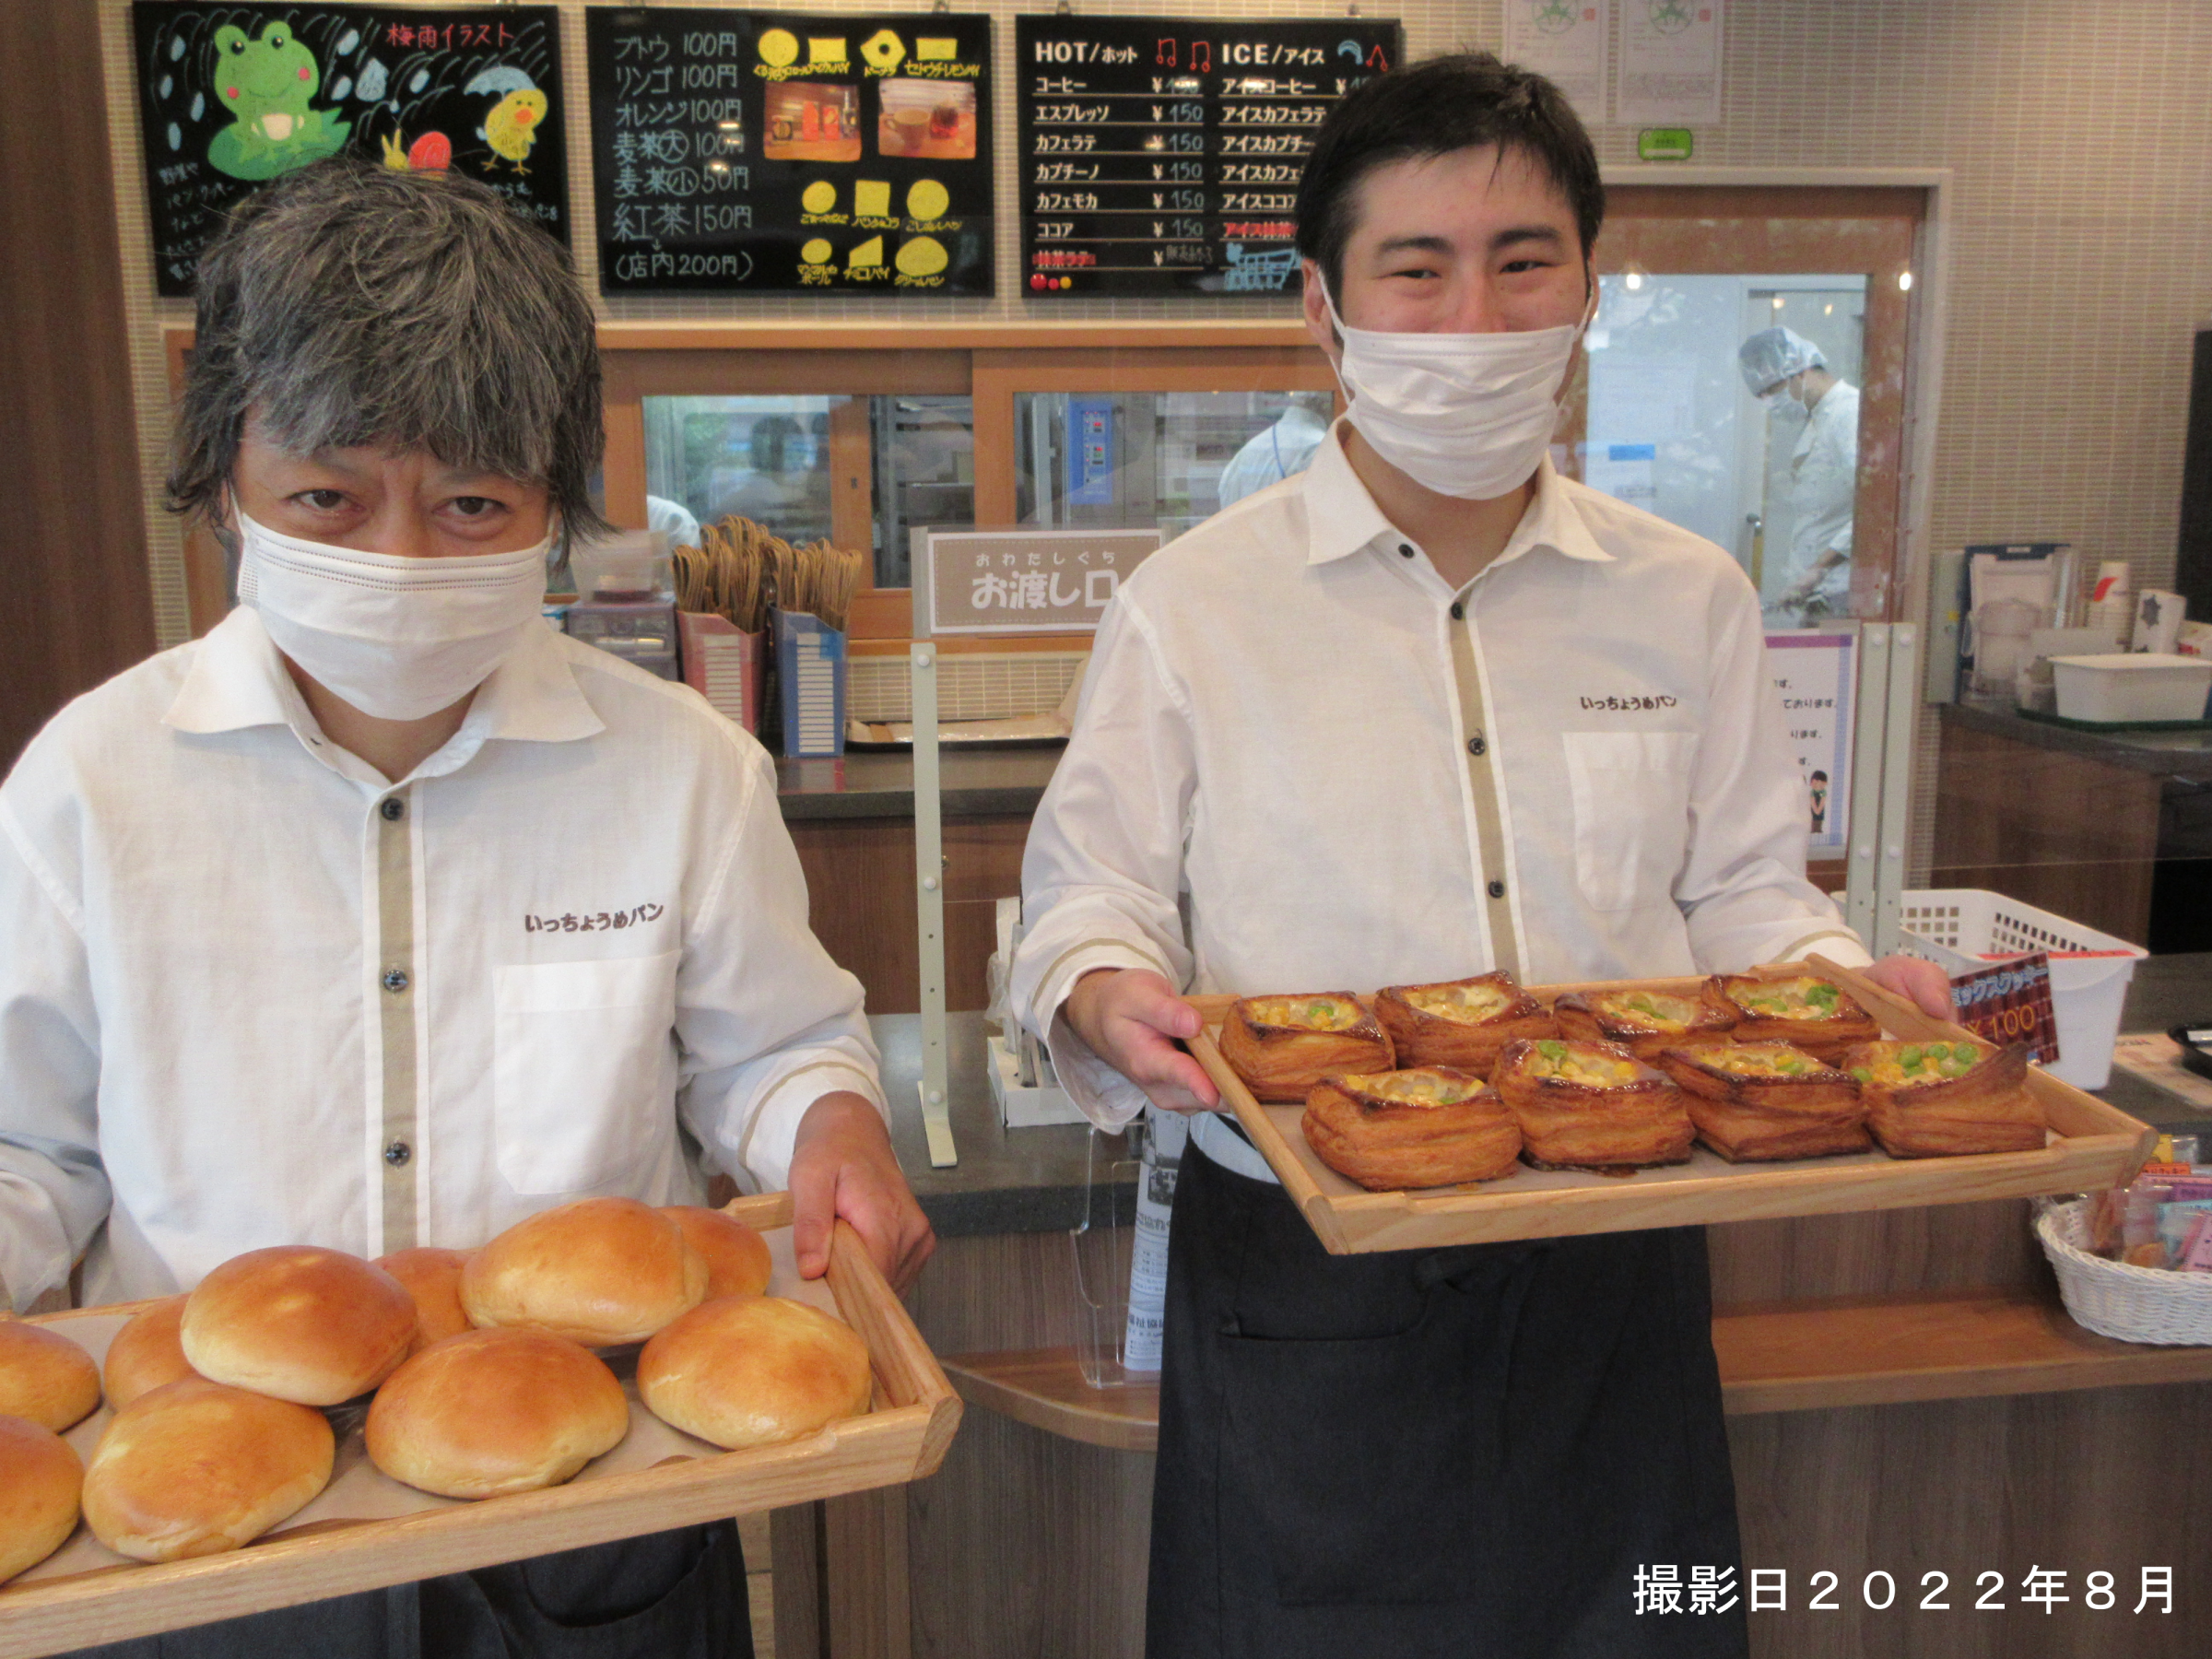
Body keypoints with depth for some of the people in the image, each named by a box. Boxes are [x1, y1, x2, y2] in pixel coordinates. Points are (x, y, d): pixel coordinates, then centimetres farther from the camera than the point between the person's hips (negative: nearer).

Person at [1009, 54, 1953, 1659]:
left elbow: (1741, 894, 11)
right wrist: (1110, 997, -22)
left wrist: (1846, 985, -9)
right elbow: (1090, 899, -2)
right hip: (1306, 1293, -2)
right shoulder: (1193, 606, -4)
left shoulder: (1688, 600, 5)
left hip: (1614, 1283, 3)